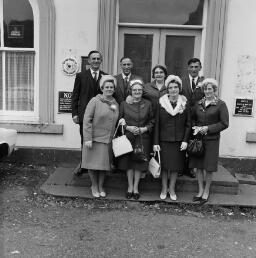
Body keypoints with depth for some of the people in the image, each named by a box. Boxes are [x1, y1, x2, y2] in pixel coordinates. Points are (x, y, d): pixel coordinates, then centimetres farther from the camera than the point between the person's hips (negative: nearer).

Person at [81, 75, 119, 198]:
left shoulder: (115, 104, 9)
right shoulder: (95, 101, -8)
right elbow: (87, 120, -12)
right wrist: (87, 138, -16)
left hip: (108, 140, 4)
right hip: (94, 138, -4)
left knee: (104, 164, 11)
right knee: (93, 163, 5)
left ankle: (101, 186, 29)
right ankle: (94, 186, 26)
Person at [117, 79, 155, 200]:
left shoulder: (148, 104, 4)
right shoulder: (124, 103, 1)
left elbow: (152, 121, 8)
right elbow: (119, 120, 4)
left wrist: (145, 129, -9)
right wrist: (128, 127, -12)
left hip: (143, 138, 1)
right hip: (128, 137, 0)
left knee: (139, 163, 5)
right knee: (128, 163, 5)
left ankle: (136, 187, 20)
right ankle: (130, 187, 21)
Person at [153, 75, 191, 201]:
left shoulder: (185, 104, 2)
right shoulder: (161, 103, -1)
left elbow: (188, 124, 4)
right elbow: (157, 124, -1)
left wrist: (185, 140, -6)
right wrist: (156, 142, -5)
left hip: (179, 141, 1)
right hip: (164, 140, -1)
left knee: (176, 166, 8)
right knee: (164, 166, 6)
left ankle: (172, 189, 23)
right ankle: (164, 189, 21)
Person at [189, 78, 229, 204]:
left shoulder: (220, 104, -5)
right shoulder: (199, 103, 8)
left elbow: (224, 123, -8)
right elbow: (192, 118, 18)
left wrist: (208, 128, -14)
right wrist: (196, 127, -2)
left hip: (212, 139, -4)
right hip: (198, 138, 4)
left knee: (209, 167, 4)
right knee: (198, 166, 8)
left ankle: (206, 191, 21)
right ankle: (200, 190, 22)